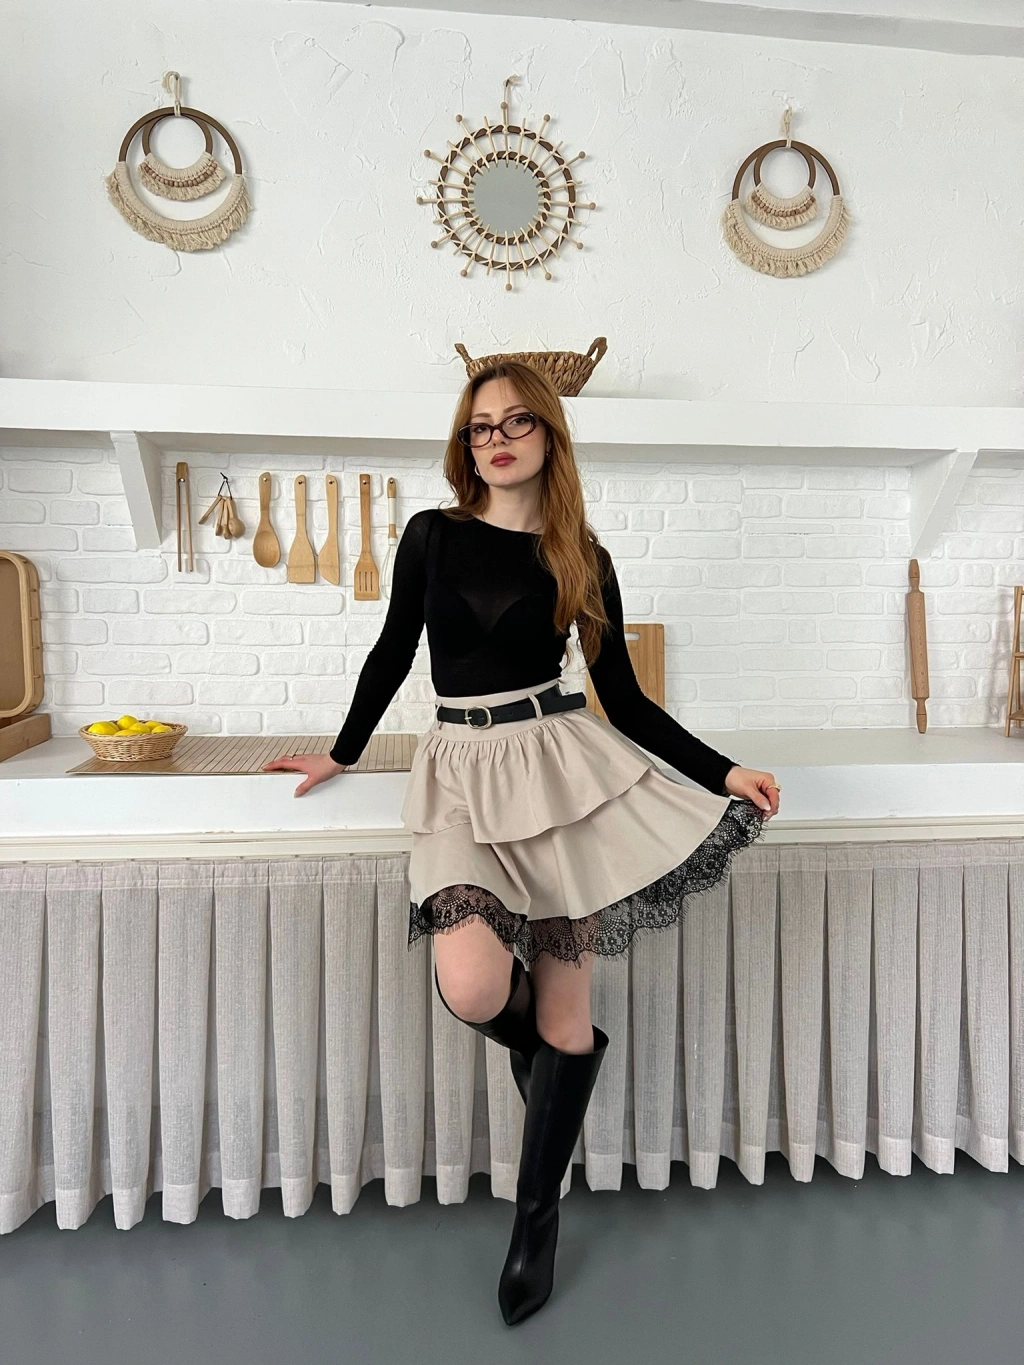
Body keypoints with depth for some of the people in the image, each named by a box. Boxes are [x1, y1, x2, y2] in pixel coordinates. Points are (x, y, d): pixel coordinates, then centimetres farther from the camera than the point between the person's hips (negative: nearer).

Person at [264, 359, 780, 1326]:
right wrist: (342, 753, 23)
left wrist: (722, 772, 0)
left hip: (560, 760, 0)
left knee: (563, 1006, 4)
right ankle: (536, 1041, 23)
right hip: (463, 773, 0)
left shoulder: (583, 560, 6)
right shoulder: (432, 536, 6)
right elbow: (393, 651, 15)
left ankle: (537, 1218, 30)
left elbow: (624, 699, 7)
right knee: (473, 993, -19)